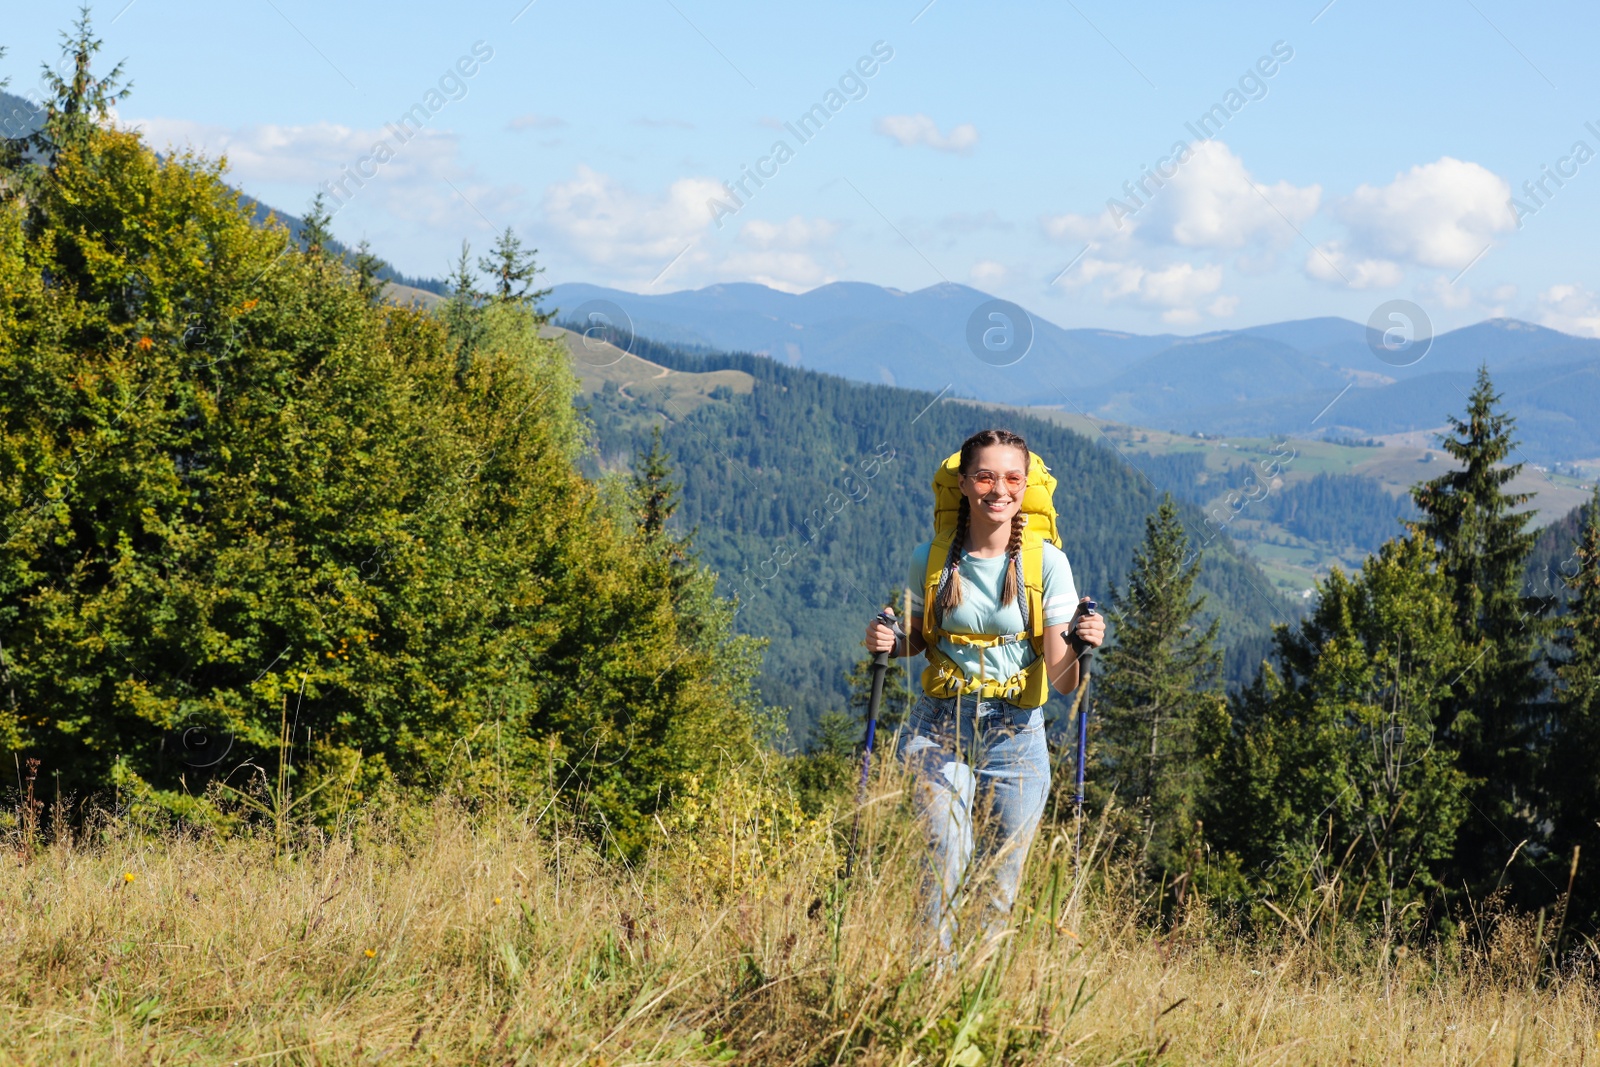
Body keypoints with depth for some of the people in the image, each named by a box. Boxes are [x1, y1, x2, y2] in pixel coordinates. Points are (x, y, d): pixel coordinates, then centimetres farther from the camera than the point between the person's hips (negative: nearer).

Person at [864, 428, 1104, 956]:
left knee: (999, 889, 5)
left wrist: (1078, 646, -26)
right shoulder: (930, 560, -2)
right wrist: (889, 642, -6)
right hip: (942, 728, 0)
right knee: (945, 869, -16)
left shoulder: (1046, 563, -5)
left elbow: (1060, 679, -6)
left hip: (1015, 734, 0)